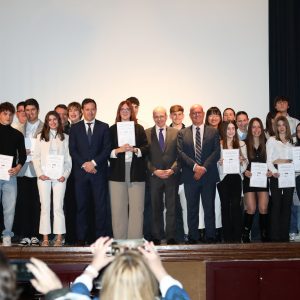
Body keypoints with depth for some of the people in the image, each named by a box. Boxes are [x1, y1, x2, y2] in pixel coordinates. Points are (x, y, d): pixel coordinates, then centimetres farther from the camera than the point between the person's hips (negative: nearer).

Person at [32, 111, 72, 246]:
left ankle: (59, 237, -1)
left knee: (58, 206, -4)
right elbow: (36, 157, 7)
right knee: (45, 206, 0)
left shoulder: (65, 138, 9)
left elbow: (68, 159, 7)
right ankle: (45, 237, 2)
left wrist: (65, 174, -5)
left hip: (59, 177, -1)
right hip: (44, 176, 1)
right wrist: (39, 173, -5)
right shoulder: (41, 137, 10)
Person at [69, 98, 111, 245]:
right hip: (80, 172, 1)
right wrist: (84, 164, -8)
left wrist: (93, 162, -10)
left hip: (99, 171, 0)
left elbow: (107, 149, 2)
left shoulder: (104, 127, 9)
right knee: (81, 206, 1)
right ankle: (81, 239, 5)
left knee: (100, 205, -2)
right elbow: (72, 150, 4)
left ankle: (100, 237, 3)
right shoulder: (75, 128, 11)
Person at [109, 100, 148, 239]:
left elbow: (146, 148, 6)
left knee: (136, 207, -3)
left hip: (136, 172, 0)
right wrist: (118, 150, -12)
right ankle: (119, 240, 6)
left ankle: (136, 239, 2)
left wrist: (135, 150, -11)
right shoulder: (112, 129, 10)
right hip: (117, 173, 0)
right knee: (118, 208, -1)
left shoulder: (139, 129, 12)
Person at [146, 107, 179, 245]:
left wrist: (172, 170, -10)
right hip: (154, 176, 0)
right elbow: (145, 156, 1)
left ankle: (171, 237, 6)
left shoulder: (176, 133, 7)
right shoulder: (146, 133, 4)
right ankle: (156, 237, 11)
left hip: (172, 176, 1)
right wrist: (154, 171, -11)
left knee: (171, 207, 1)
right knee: (156, 208, 5)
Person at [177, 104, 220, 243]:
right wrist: (195, 166, -14)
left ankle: (210, 237, 8)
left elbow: (216, 152, -1)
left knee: (209, 208, 2)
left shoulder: (213, 132, 8)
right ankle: (193, 237, 11)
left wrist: (204, 168, -13)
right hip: (190, 176, 1)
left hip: (209, 176, -1)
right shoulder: (182, 133, 10)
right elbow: (180, 153, -1)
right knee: (192, 209, 5)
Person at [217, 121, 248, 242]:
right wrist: (220, 162, -14)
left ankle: (237, 236, 0)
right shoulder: (219, 144, 4)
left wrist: (242, 161, -9)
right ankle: (227, 236, 7)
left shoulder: (241, 144, 10)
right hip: (223, 177, -1)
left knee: (236, 205, -6)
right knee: (225, 205, 1)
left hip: (236, 177, 1)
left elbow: (246, 161, 12)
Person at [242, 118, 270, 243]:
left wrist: (270, 171, -7)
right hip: (249, 179, -2)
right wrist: (245, 171, -16)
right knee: (251, 209, -6)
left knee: (263, 208, -4)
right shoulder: (245, 144, 1)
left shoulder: (266, 143, 7)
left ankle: (264, 234, 7)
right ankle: (245, 233, 8)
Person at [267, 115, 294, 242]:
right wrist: (274, 171, -19)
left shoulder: (291, 141, 18)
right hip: (276, 174, -4)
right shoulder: (272, 140, 5)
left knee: (287, 204, 3)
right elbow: (269, 159, -3)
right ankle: (274, 235, -4)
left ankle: (285, 235, 8)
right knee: (276, 204, -7)